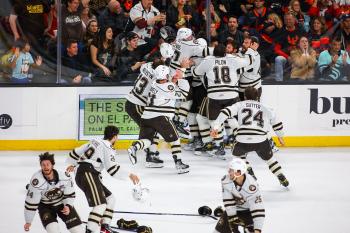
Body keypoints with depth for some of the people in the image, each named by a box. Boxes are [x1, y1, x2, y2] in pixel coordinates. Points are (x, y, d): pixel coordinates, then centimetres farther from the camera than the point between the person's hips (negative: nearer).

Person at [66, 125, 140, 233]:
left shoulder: (95, 142, 19)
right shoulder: (107, 148, -6)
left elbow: (77, 152, 27)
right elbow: (113, 169, -14)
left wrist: (72, 164, 43)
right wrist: (130, 175, -9)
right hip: (88, 174, -10)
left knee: (109, 198, 17)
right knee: (101, 204, -20)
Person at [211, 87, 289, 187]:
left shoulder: (240, 105, 18)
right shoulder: (264, 108, 23)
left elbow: (226, 112, 2)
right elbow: (276, 122, 29)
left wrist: (216, 127, -1)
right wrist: (280, 136, 45)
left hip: (242, 140, -1)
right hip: (261, 140, 2)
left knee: (238, 153, 31)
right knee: (268, 157, 28)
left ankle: (249, 173, 19)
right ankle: (282, 178, 24)